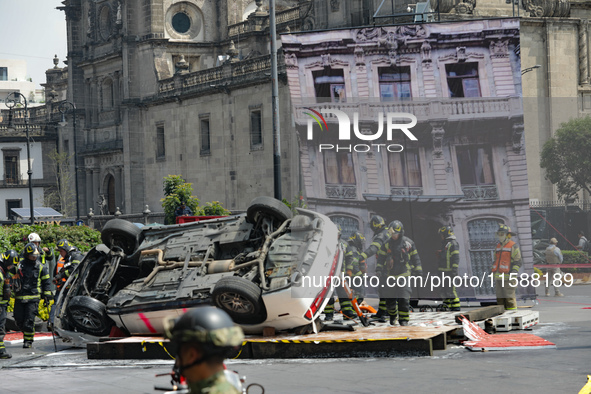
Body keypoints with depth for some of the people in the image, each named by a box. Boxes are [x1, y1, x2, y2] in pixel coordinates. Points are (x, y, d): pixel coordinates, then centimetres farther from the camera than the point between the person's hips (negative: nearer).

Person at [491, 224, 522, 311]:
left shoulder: (513, 246, -4)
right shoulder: (498, 246, 18)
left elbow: (518, 262, -8)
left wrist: (514, 273, -18)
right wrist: (493, 274, 19)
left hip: (508, 277, -7)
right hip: (498, 277, 7)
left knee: (509, 298, -8)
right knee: (500, 299, 6)